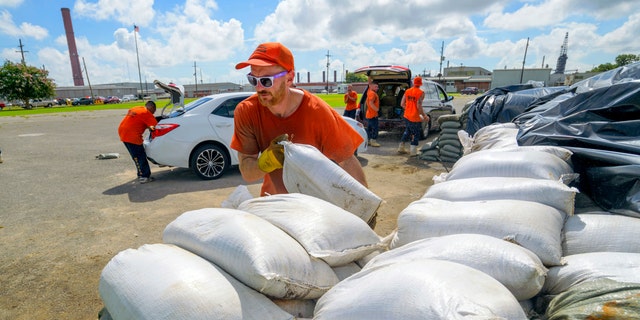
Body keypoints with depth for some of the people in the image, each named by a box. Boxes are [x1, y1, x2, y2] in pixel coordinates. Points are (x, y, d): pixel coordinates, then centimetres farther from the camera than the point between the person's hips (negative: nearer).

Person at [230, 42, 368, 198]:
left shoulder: (317, 112, -24)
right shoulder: (245, 112, -16)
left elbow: (348, 164, -18)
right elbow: (247, 174, -16)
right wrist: (269, 159, -36)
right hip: (274, 201, 2)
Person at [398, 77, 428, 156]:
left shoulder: (407, 91, 4)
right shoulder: (421, 93, -13)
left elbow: (402, 104, 4)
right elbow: (419, 106, -20)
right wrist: (424, 116, -10)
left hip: (407, 116, 6)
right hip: (415, 118, -6)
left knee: (407, 132, 22)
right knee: (415, 134, 7)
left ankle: (401, 148, 28)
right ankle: (413, 152, 10)